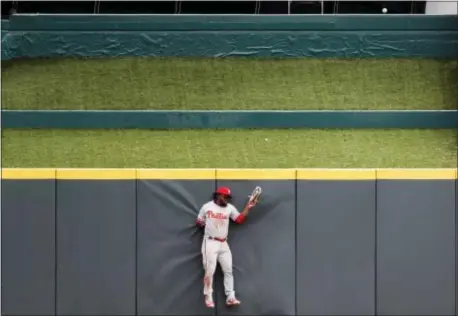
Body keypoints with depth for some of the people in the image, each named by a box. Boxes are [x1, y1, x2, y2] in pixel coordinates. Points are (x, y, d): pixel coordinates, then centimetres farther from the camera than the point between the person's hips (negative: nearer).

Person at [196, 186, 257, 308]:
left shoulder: (230, 208, 6)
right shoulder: (207, 207, -2)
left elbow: (240, 219, 1)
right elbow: (199, 221, 7)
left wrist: (248, 207, -8)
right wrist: (201, 223, -14)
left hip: (223, 244, 5)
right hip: (210, 243, -4)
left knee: (228, 270, 3)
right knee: (209, 271, -6)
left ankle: (230, 297, 7)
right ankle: (208, 297, 2)